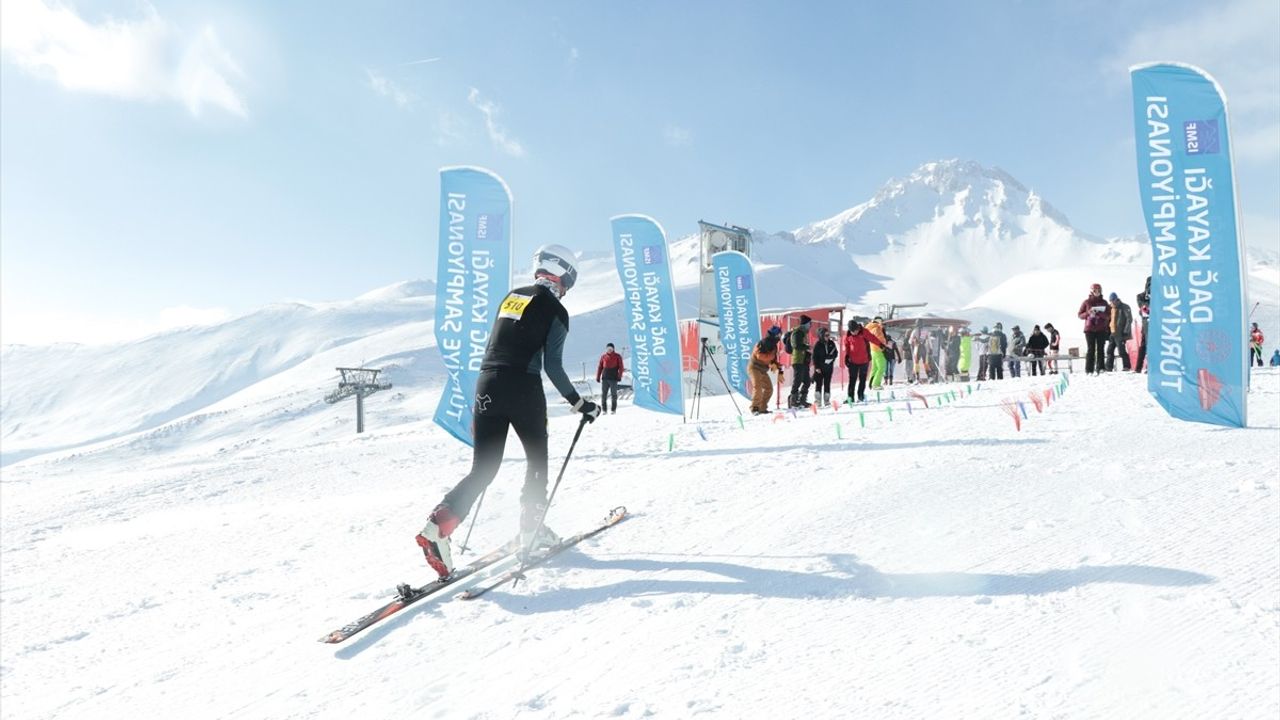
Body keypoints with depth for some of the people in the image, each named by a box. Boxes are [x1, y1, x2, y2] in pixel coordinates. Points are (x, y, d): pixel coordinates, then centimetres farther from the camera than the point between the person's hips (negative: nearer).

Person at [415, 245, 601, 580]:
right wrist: (579, 404, 2)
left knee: (483, 469, 6)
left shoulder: (511, 296, 18)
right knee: (537, 459, 17)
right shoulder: (556, 311, -1)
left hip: (488, 384, 5)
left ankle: (438, 526, -12)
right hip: (523, 388, -5)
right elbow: (553, 366, -6)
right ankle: (531, 531, 21)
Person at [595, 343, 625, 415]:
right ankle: (604, 409, 7)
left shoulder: (617, 357, 3)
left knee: (614, 394, 2)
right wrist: (598, 377, 6)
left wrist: (619, 376, -10)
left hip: (613, 378, -2)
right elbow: (599, 367, 11)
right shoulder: (603, 357, 9)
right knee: (603, 394, 0)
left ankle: (613, 409, 9)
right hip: (605, 378, 2)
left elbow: (621, 367, 0)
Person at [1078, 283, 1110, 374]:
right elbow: (1079, 315, 4)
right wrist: (1088, 313, -15)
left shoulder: (1104, 302, 8)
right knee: (1091, 349, -6)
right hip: (1089, 329, -2)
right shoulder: (1086, 302, 3)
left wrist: (1101, 314, -16)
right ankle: (1089, 370, -6)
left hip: (1101, 329, 2)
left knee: (1100, 349, -1)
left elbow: (1108, 315, 4)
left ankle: (1100, 368, 0)